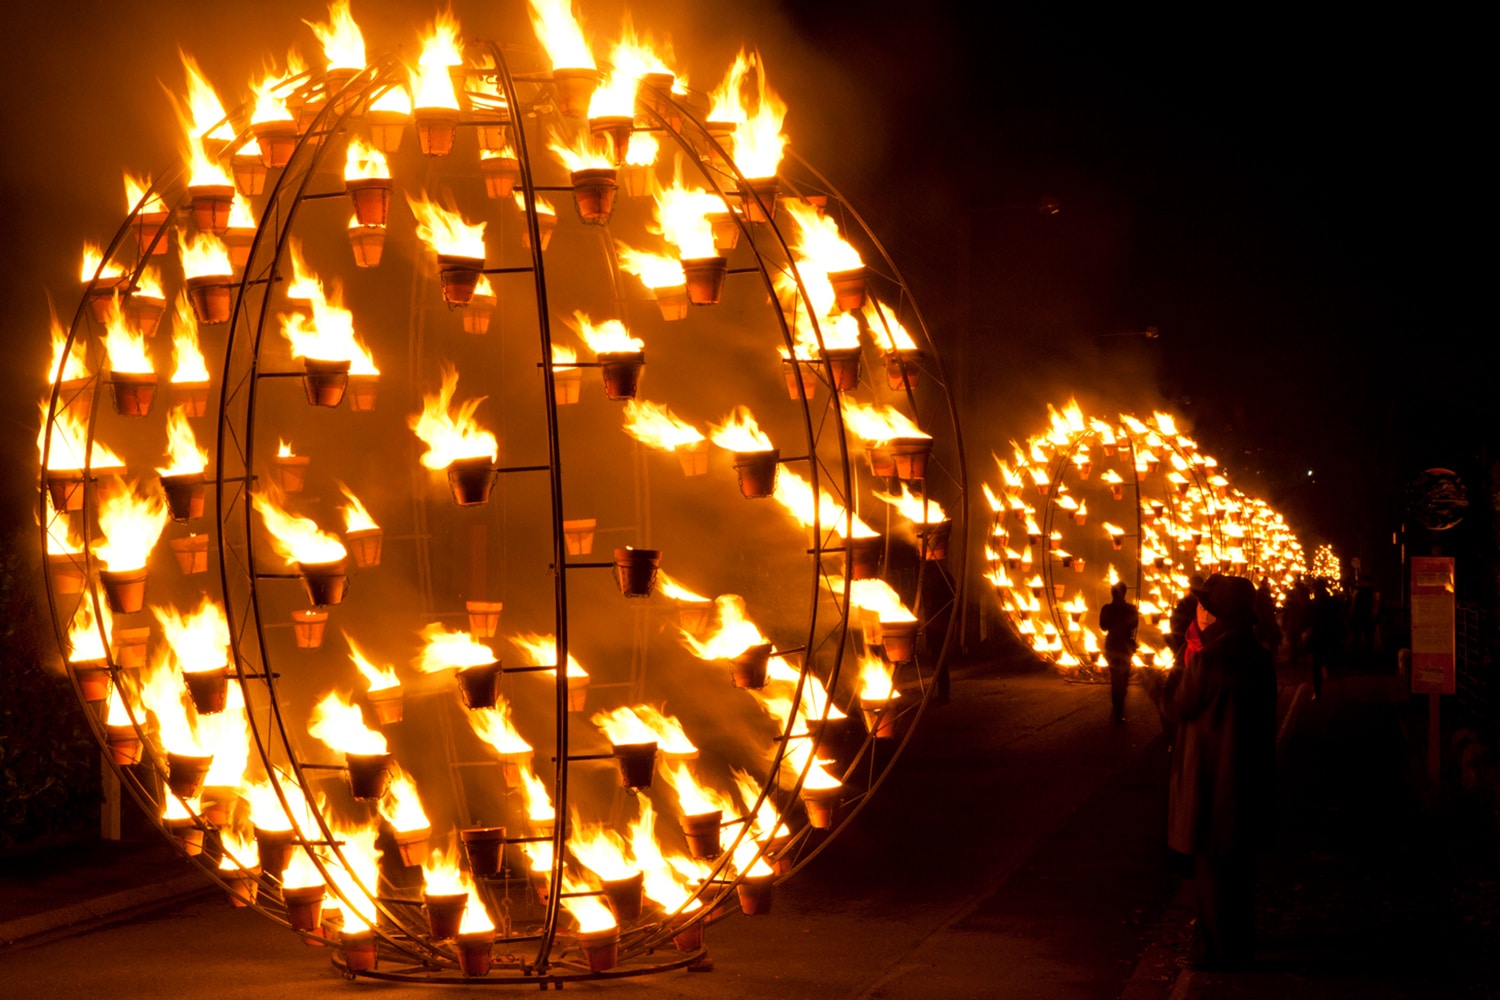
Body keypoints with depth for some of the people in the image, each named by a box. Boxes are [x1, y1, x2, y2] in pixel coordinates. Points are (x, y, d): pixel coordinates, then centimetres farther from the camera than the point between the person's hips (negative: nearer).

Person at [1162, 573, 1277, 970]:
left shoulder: (1208, 660, -23)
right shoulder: (1258, 656, 4)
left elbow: (1182, 705, -9)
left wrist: (1184, 666, 0)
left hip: (1212, 779, -8)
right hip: (1250, 776, 8)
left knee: (1211, 863, 2)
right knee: (1239, 863, 18)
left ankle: (1216, 948, 8)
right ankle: (1240, 940, 28)